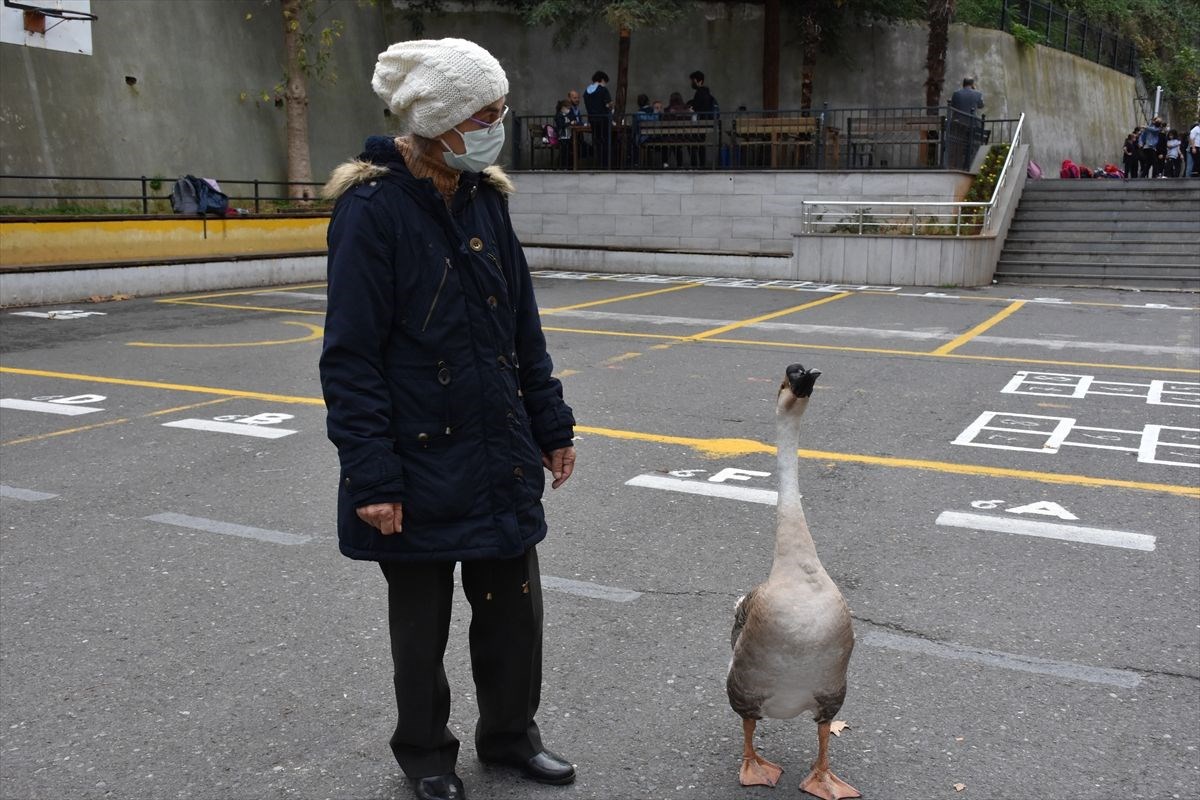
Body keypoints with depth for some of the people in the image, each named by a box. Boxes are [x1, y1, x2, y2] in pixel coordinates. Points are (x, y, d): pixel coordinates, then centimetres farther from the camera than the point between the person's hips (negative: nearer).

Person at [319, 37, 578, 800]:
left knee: (514, 603, 15)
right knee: (421, 621, 13)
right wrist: (372, 476, -19)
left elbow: (524, 329, 10)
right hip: (420, 460, -6)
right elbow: (351, 357, -17)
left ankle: (510, 733, 38)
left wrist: (552, 426, 10)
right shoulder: (373, 208, -16)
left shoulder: (485, 196, 3)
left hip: (501, 455, 6)